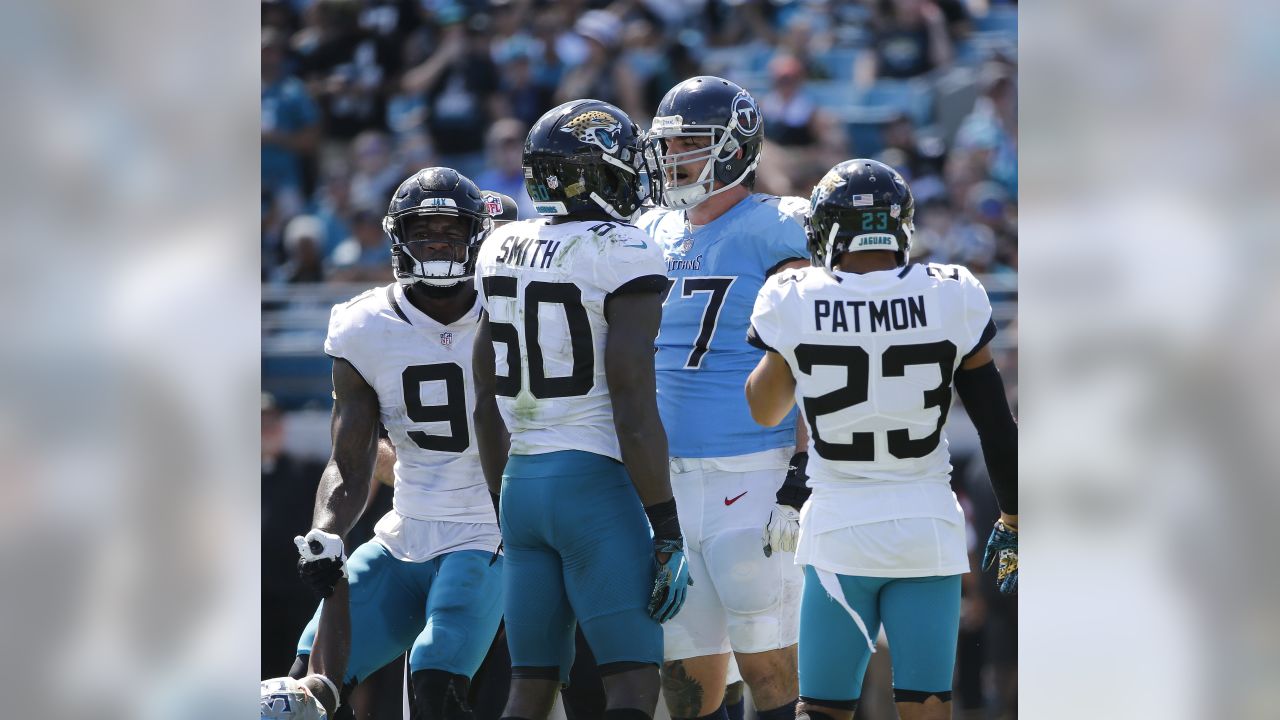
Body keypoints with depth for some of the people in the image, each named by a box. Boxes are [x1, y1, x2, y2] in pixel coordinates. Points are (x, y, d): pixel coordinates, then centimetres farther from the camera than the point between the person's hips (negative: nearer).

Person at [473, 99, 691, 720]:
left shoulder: (501, 251, 10)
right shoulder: (622, 255, -12)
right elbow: (634, 412, -16)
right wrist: (666, 530, -12)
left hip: (521, 483, 7)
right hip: (596, 484, -7)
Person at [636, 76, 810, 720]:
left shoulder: (773, 232, -6)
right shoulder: (652, 235, 13)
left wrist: (805, 467, -15)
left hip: (752, 468, -6)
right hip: (669, 474, 7)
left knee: (767, 658, -6)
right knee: (685, 661, 8)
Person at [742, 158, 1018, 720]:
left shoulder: (796, 302, -7)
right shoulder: (951, 299, -6)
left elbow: (762, 412, 11)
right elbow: (994, 423, 2)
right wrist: (1012, 521, 15)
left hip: (839, 527, 0)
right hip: (928, 527, 0)